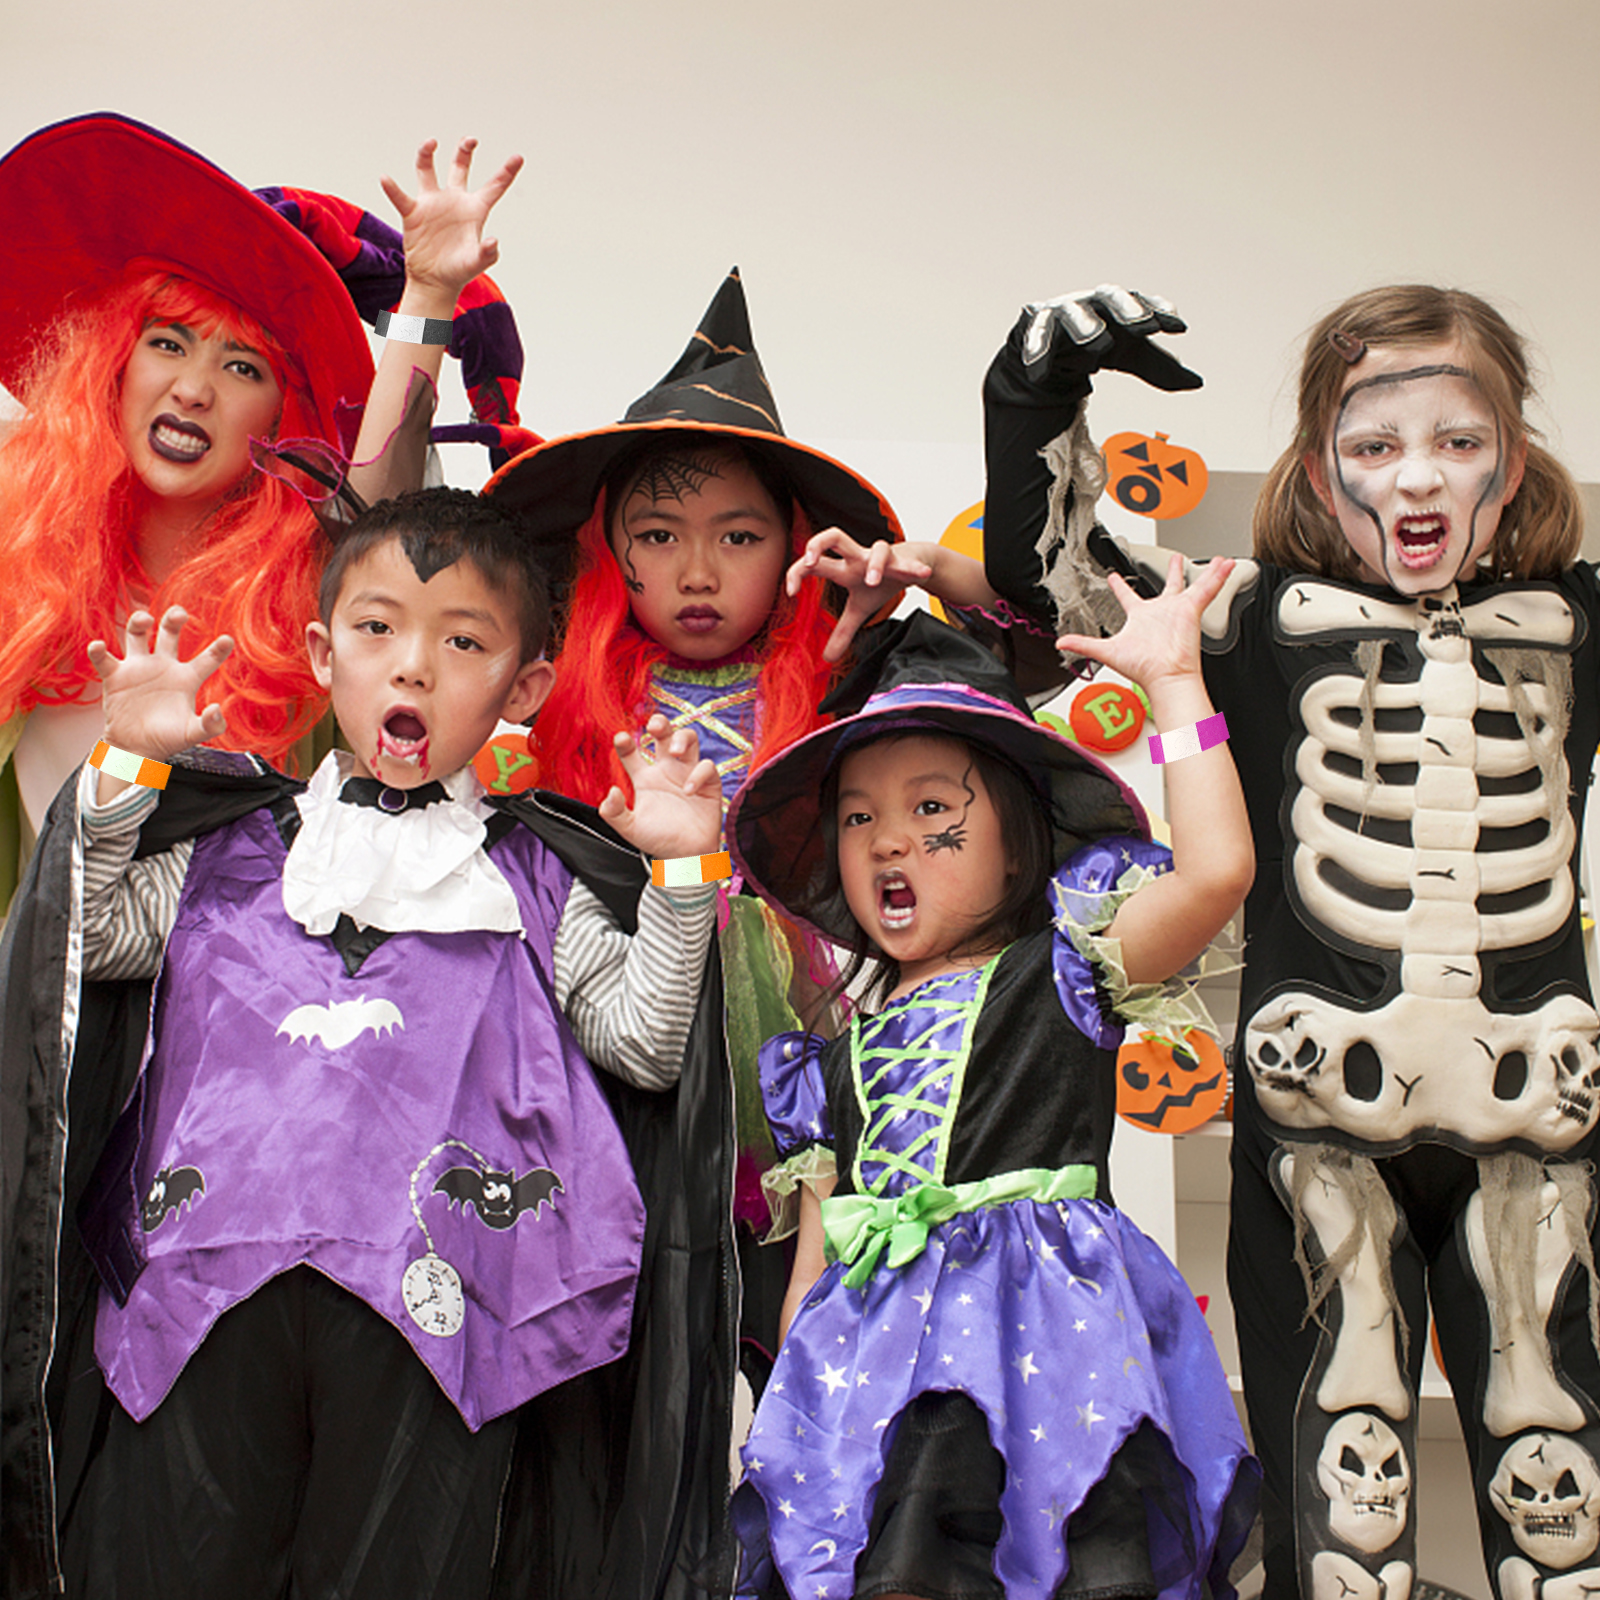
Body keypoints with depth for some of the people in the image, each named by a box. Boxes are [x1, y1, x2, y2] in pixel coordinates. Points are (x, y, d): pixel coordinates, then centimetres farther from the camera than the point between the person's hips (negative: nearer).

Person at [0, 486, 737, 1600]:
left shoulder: (534, 877, 17)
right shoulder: (234, 839, 21)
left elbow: (642, 1038, 11)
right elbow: (94, 937, 13)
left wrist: (682, 878, 0)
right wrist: (125, 762, 7)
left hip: (428, 1290, -1)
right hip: (212, 1263, 2)